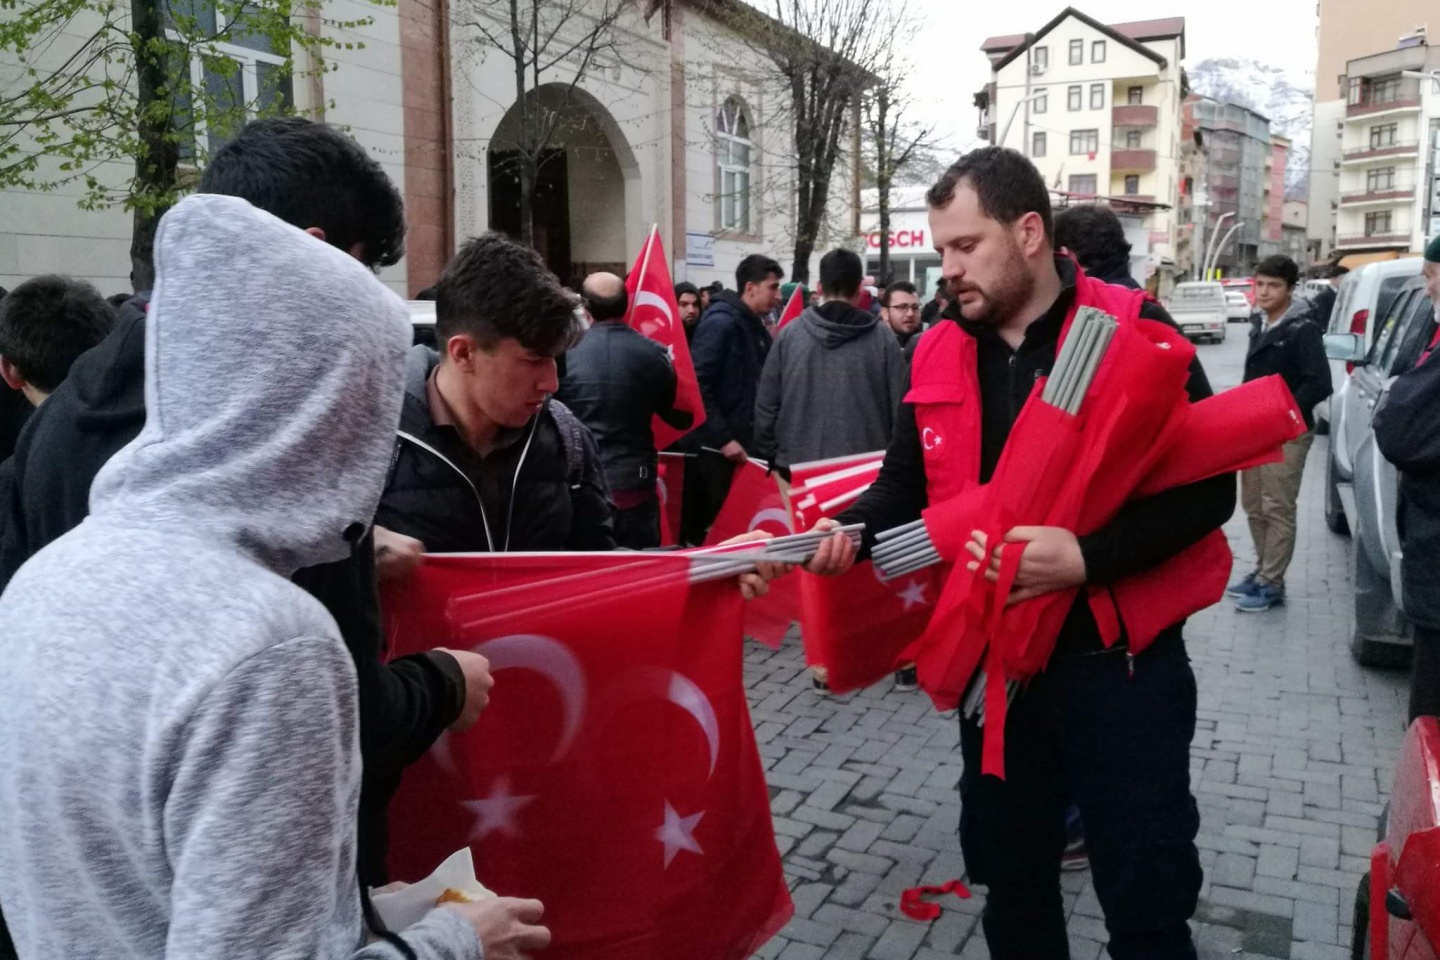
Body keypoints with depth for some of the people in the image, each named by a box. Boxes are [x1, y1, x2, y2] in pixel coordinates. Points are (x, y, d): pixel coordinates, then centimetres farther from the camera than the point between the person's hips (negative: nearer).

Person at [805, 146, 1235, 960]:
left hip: (1117, 661, -4)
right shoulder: (939, 355, 3)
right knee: (1010, 878, 22)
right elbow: (906, 486, 8)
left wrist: (1088, 558, -26)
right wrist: (845, 530, -13)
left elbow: (1206, 487, -14)